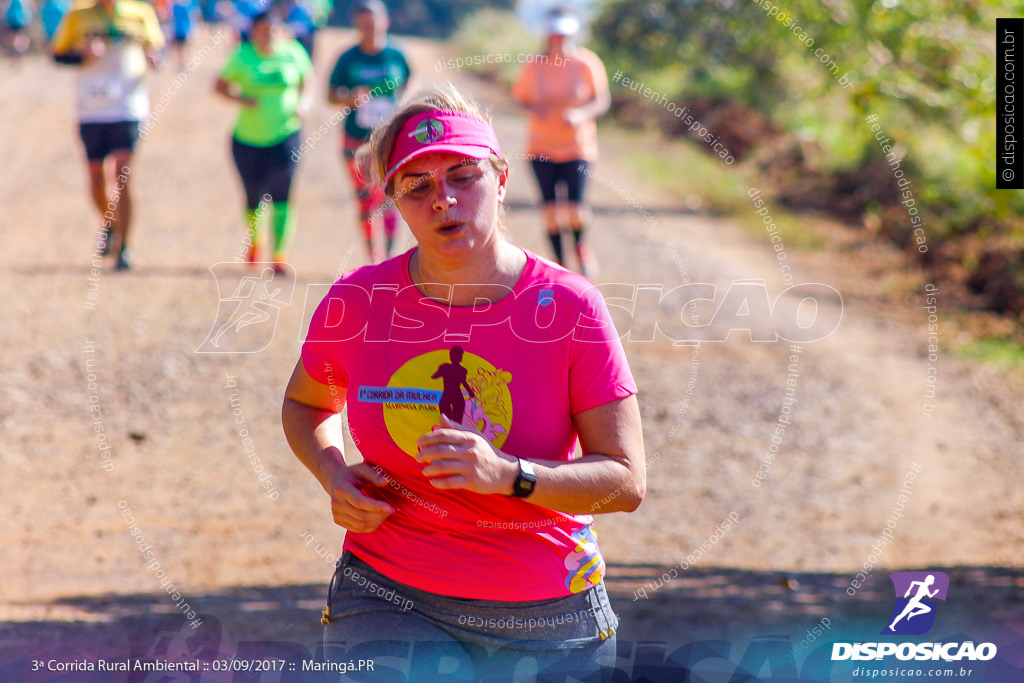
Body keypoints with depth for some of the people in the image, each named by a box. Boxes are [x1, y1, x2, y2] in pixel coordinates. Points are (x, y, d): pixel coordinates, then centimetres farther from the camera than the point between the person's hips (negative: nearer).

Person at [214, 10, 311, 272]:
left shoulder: (293, 53, -1)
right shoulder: (243, 55, -4)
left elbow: (307, 82, 13)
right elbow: (220, 85, 3)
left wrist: (303, 103, -6)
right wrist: (240, 98, -16)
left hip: (285, 137, -1)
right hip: (248, 139, 1)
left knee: (282, 195, -14)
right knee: (253, 198, 10)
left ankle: (280, 253, -9)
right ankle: (254, 241, 39)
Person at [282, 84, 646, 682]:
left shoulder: (568, 307, -9)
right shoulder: (356, 302, -4)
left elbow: (626, 482, -10)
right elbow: (304, 403, 18)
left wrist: (508, 475, -25)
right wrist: (335, 477, -3)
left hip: (546, 619, 0)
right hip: (389, 603, 0)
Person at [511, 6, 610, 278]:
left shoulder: (587, 63, -7)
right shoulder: (535, 65, -3)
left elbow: (602, 100, -1)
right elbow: (521, 95, 8)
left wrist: (581, 115, -19)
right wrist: (535, 108, -14)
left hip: (577, 146, -2)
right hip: (542, 148, 2)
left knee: (575, 209, -10)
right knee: (550, 206, 1)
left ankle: (580, 245, 24)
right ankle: (559, 260, 21)